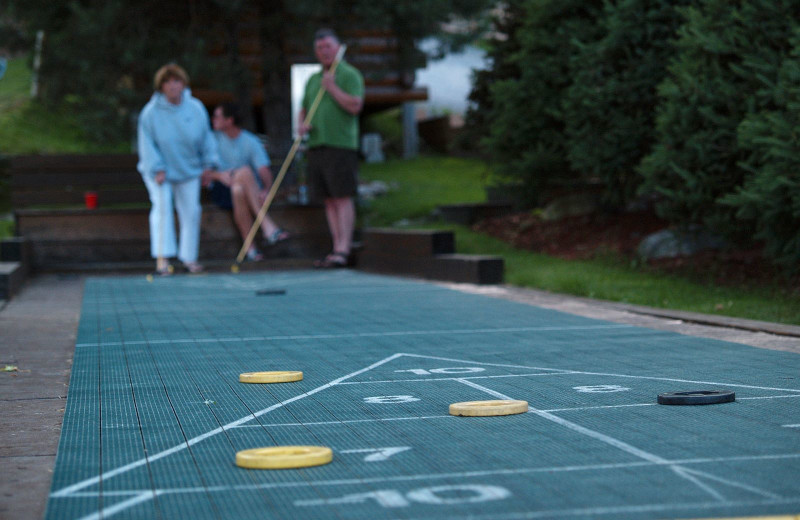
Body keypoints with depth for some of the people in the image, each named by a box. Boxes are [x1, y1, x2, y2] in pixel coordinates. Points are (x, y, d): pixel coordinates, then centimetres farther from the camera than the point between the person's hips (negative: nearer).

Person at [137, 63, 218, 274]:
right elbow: (147, 144, -13)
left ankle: (189, 257, 15)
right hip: (160, 171, -3)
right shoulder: (151, 112, -14)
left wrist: (209, 164, -2)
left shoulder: (196, 109, -6)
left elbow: (206, 138, 4)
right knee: (162, 204, -20)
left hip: (188, 171, 3)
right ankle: (162, 258, -21)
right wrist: (157, 169, -21)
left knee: (191, 211, 2)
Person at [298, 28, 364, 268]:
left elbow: (355, 105, -13)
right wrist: (302, 124, 4)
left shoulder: (350, 75, 0)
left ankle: (343, 250, -13)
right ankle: (337, 248, 8)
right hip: (316, 145, 7)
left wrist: (332, 87, -12)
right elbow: (304, 110, 25)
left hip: (341, 145, -7)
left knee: (343, 199, -10)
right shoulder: (312, 80, 21)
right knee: (329, 201, 6)